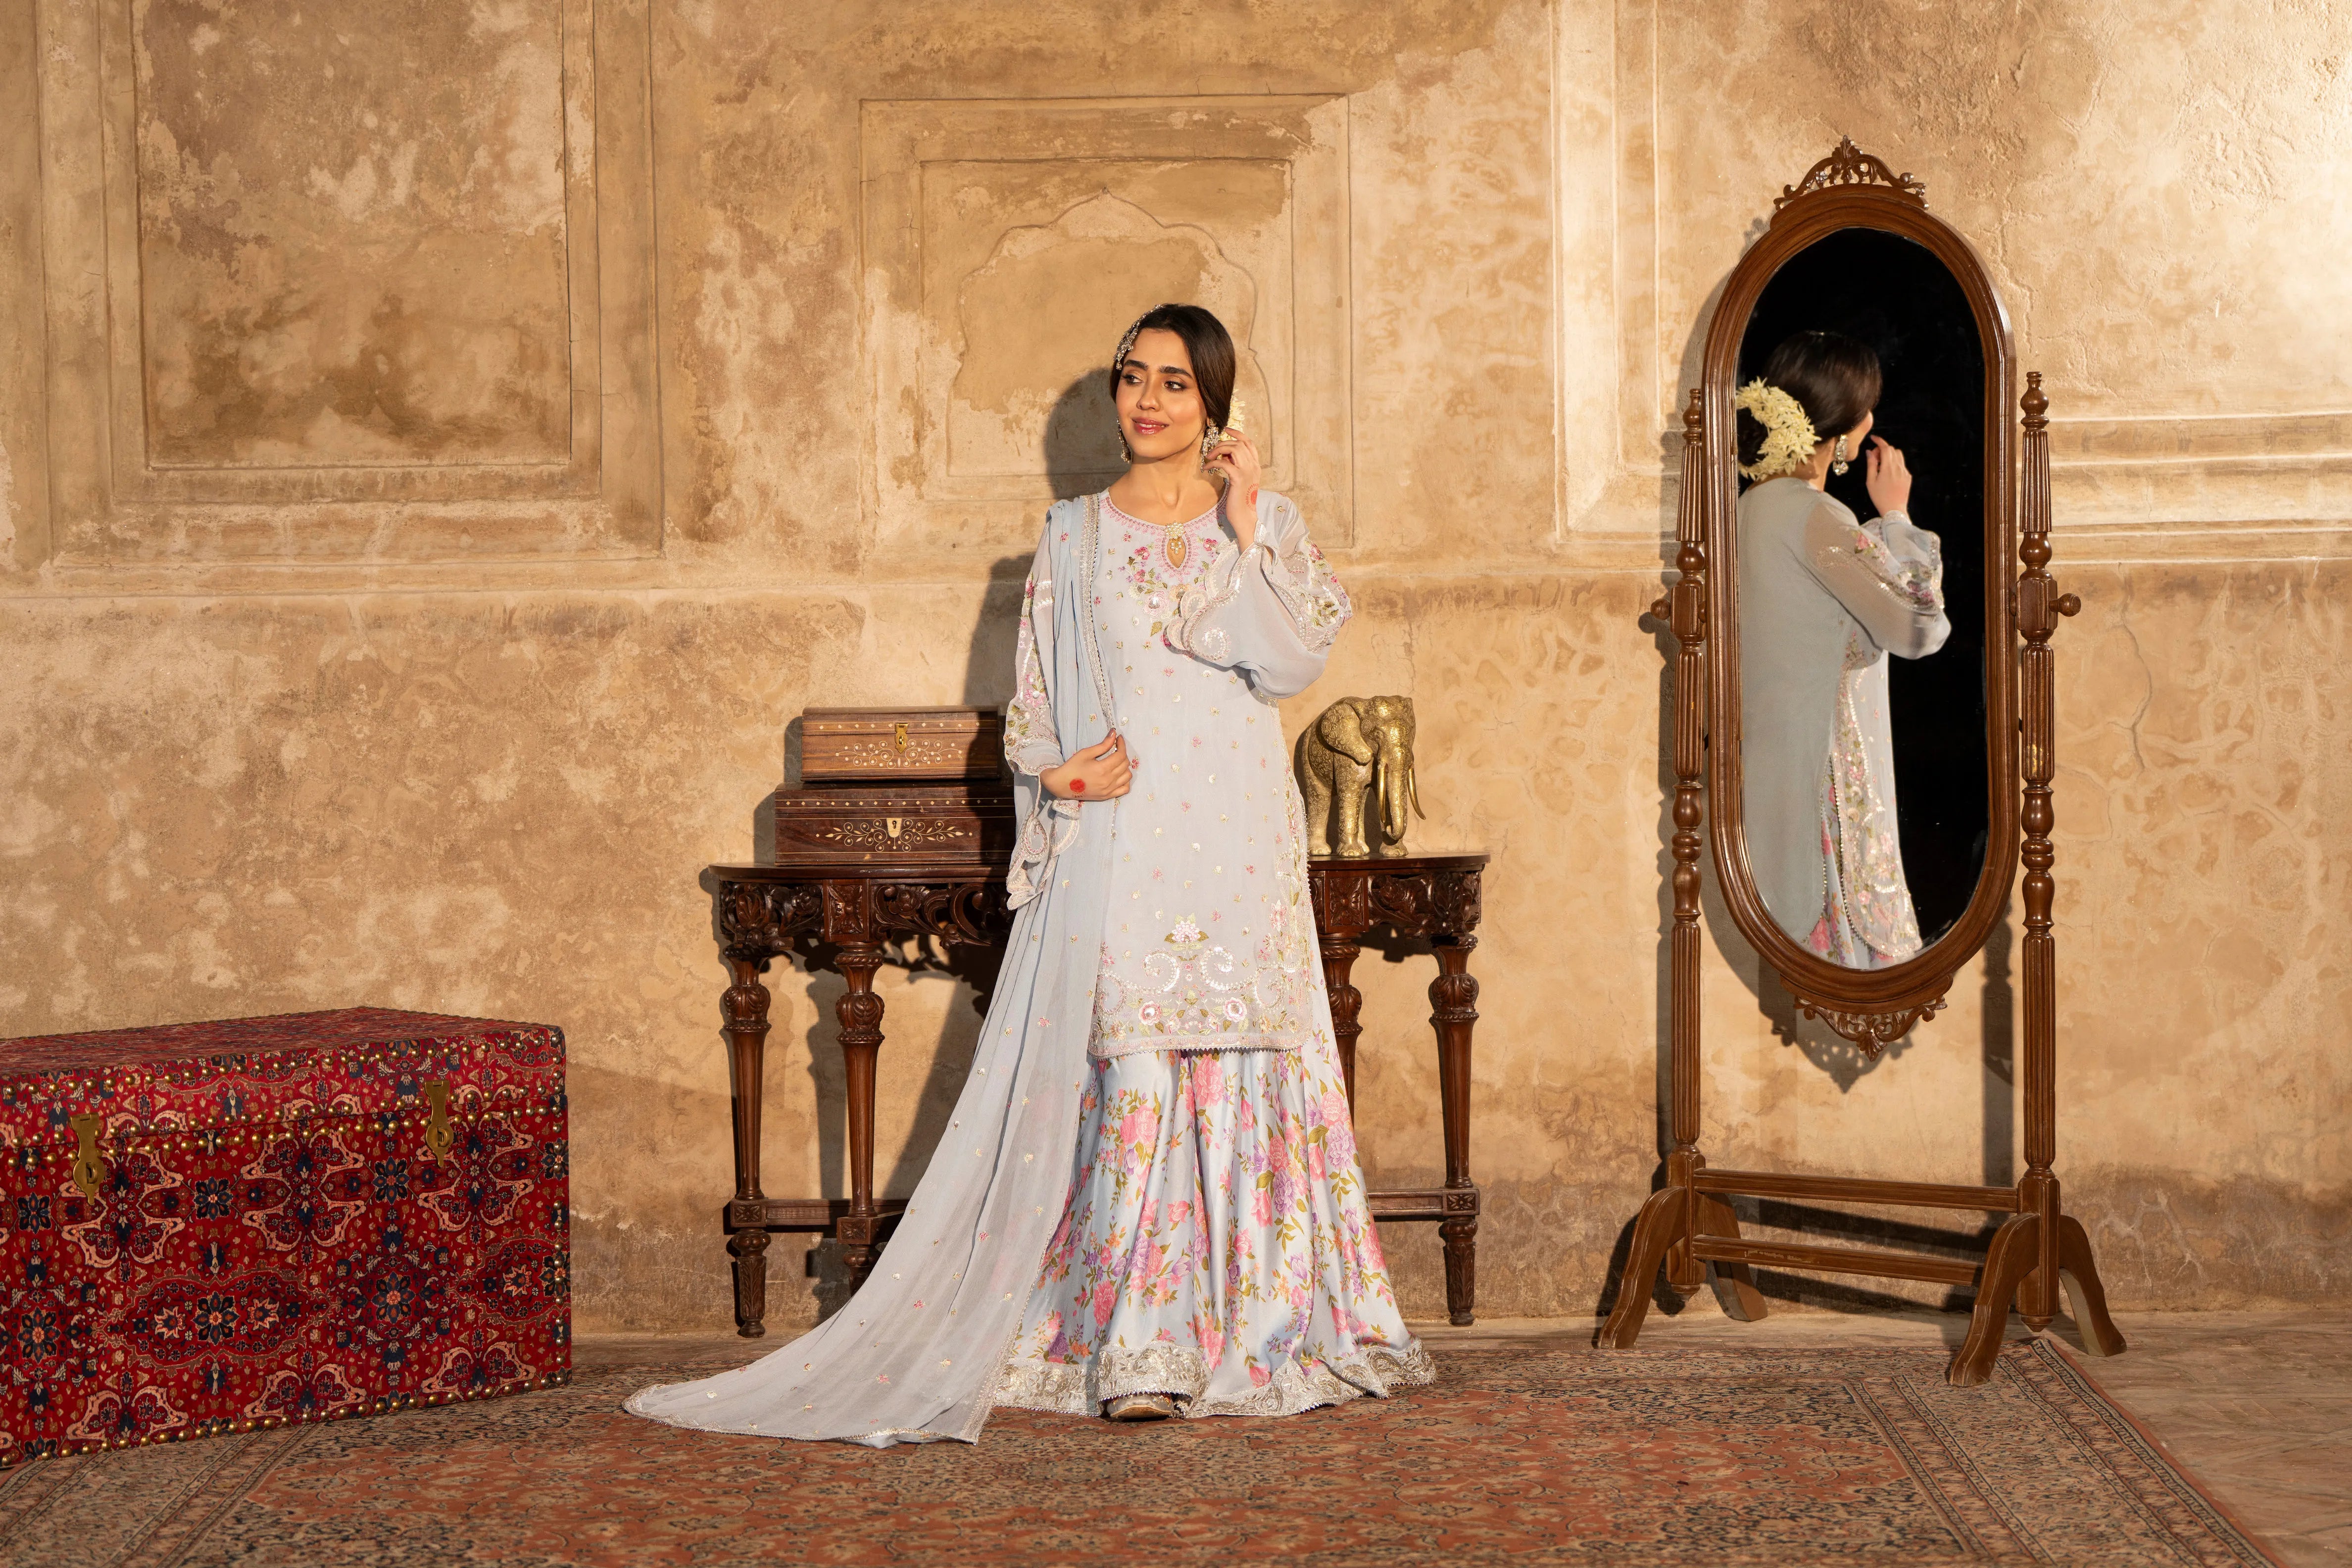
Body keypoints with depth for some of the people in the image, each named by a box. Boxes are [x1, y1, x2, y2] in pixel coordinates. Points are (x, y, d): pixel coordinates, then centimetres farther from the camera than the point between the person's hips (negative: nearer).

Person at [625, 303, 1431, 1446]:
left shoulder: (1265, 523, 10)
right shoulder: (1075, 535, 11)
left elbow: (1294, 659, -5)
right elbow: (1032, 698, 12)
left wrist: (1247, 524, -9)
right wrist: (1056, 770, -8)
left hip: (1237, 839, 1)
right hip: (1117, 839, -1)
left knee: (1242, 1065, -1)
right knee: (1129, 1072, -8)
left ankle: (1254, 1329, 8)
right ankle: (1138, 1350, -9)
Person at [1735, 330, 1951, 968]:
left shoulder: (1756, 503, 8)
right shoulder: (1813, 516, -20)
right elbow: (1919, 627, -19)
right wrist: (1894, 516, -8)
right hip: (1826, 765, -9)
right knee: (1842, 918, -3)